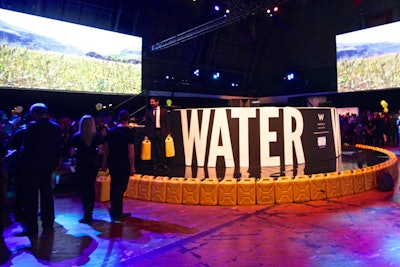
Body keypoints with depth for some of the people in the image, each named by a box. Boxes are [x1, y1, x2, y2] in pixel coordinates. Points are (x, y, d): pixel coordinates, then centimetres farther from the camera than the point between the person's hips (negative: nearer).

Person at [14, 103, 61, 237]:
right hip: (48, 165, 5)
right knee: (47, 194, 14)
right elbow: (58, 147, 5)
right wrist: (54, 162, 12)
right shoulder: (56, 127, 3)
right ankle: (48, 224, 22)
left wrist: (23, 161, 0)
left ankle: (31, 227, 6)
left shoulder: (32, 126, -13)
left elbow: (26, 146, -15)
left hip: (33, 165, -5)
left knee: (31, 196, 3)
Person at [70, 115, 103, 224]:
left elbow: (72, 153, -11)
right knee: (91, 187, 17)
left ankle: (87, 215, 5)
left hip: (81, 165, -3)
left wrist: (79, 152, 10)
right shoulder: (97, 136, -4)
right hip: (94, 164, 3)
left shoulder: (76, 136, -9)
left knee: (84, 189, 5)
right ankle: (90, 212, 26)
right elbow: (100, 151, -8)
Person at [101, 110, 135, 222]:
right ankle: (117, 214, 11)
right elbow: (130, 150, -15)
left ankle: (114, 211, 28)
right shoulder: (129, 132, -10)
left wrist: (104, 162, 14)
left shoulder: (111, 131, 5)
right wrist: (132, 166, -11)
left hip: (112, 161, 5)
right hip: (123, 163, -5)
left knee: (114, 186, 17)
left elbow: (106, 148, 7)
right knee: (120, 187, 4)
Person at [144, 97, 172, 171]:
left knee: (162, 148, 0)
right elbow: (146, 124, 7)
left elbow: (167, 122, 3)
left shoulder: (164, 111, 4)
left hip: (162, 132, -1)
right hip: (152, 132, 1)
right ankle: (155, 164, 14)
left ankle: (163, 163, 9)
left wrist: (168, 133, -3)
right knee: (154, 149, 3)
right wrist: (146, 135, 2)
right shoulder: (149, 112, 7)